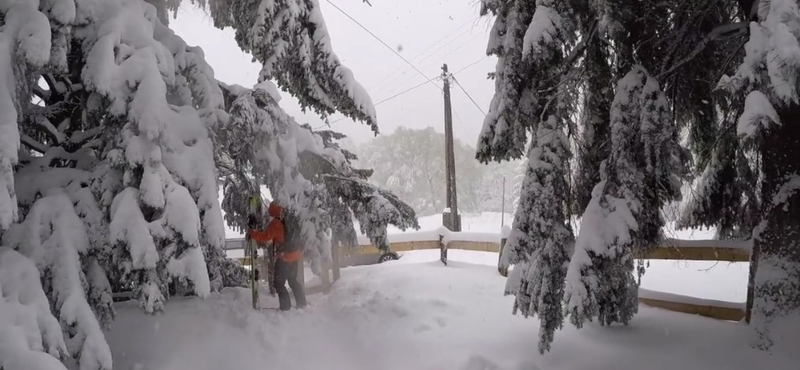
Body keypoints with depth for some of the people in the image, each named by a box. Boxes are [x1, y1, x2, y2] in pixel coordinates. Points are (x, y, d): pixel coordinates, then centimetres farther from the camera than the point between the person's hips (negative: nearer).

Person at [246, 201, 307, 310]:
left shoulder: (275, 223, -15)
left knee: (279, 283, 1)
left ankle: (286, 306, -4)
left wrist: (252, 233, -8)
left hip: (284, 257, -8)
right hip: (295, 255, 8)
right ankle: (302, 303, 22)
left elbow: (266, 236, -18)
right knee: (293, 280, 21)